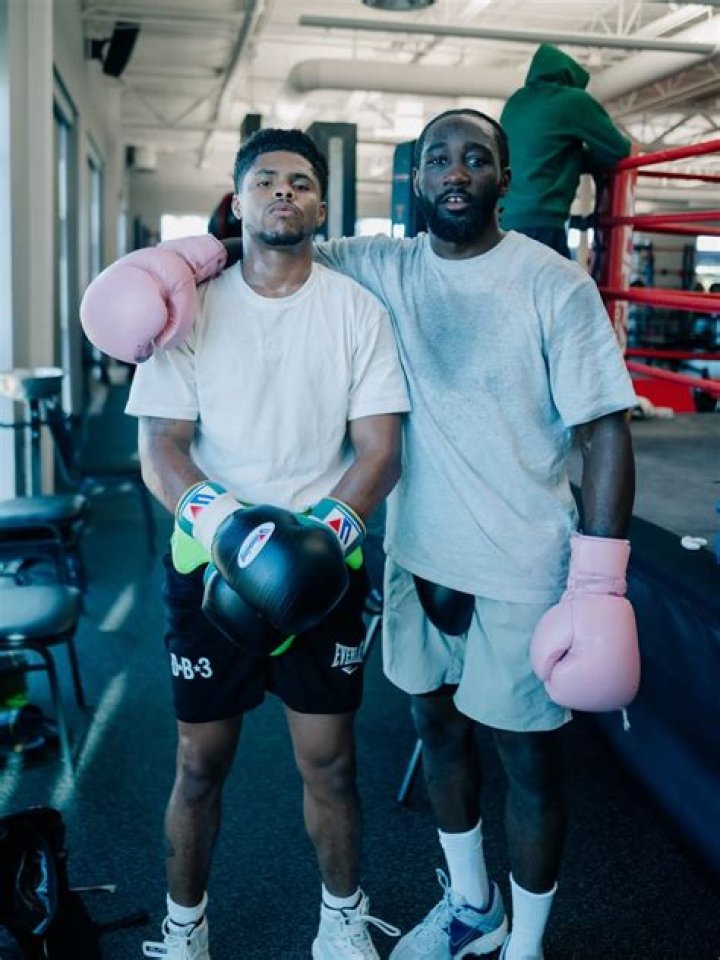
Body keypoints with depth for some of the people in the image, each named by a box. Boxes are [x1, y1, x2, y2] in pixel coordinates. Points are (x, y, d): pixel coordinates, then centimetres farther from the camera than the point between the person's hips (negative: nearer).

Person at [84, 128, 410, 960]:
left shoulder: (356, 309, 0)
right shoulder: (194, 308, 0)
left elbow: (379, 451, -4)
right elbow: (160, 451, -5)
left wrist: (313, 541, -21)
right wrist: (229, 528, -24)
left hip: (326, 570, 0)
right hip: (208, 567, 0)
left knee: (329, 762, 7)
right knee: (201, 763, 11)